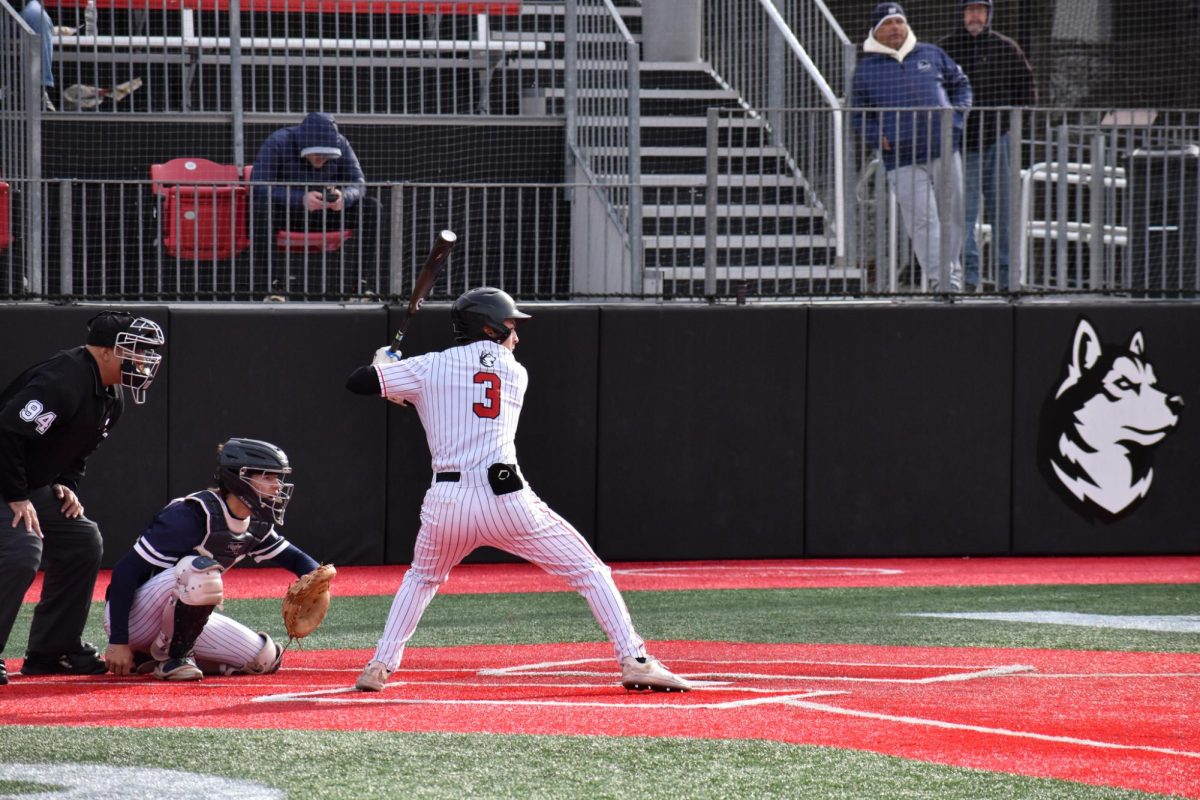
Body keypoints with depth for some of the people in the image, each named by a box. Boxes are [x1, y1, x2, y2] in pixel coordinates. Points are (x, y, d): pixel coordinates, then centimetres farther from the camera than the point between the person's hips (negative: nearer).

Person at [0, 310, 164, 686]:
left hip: (34, 486, 10)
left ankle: (53, 650, 14)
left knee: (83, 542, 8)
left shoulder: (112, 397, 5)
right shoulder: (63, 381, -28)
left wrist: (66, 485, 5)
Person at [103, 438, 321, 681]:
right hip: (132, 621, -9)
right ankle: (171, 656, -13)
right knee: (201, 570, -34)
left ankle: (154, 657, 9)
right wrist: (118, 641, -28)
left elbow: (295, 559, 14)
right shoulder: (191, 515, -24)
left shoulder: (256, 527, 2)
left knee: (266, 658, 0)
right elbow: (126, 570, -25)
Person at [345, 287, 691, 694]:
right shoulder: (515, 373, 13)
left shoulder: (427, 368, 9)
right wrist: (413, 395, 34)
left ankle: (380, 667, 19)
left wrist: (384, 364, 32)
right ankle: (635, 661, -4)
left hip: (447, 503, 2)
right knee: (589, 571, 8)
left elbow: (358, 382, 10)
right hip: (505, 498, -2)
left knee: (421, 578, 30)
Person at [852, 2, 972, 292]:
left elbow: (960, 84, 22)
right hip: (901, 159, -2)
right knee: (922, 220, -10)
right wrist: (878, 137, -6)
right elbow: (860, 116, 12)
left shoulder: (932, 55, 11)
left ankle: (953, 276, 20)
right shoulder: (866, 69, 7)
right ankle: (938, 280, -12)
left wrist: (957, 117, 6)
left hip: (944, 150, 2)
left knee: (951, 216, 7)